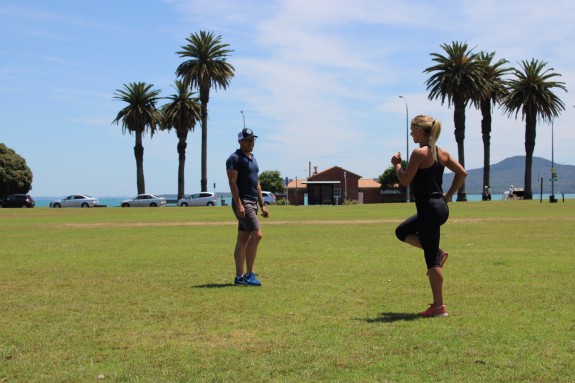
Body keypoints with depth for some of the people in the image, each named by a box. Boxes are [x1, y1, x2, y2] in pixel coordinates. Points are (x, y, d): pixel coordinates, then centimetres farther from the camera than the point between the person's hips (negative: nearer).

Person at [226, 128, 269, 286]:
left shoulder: (253, 159, 19)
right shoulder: (235, 158, -8)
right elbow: (232, 182, -16)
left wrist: (262, 204, 18)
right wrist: (238, 204, -24)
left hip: (252, 203, 9)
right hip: (242, 203, -9)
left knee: (243, 239, 8)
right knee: (256, 234, -17)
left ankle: (239, 277, 11)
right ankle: (249, 275, -13)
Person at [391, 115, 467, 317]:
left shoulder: (419, 153, -14)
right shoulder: (441, 152, 10)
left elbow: (405, 180, -13)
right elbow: (462, 173, 10)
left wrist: (396, 164, 4)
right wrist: (449, 195, 13)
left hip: (429, 209, -9)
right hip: (440, 207, 9)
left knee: (431, 260, -3)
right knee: (402, 231, 25)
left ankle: (439, 306, 1)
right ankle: (438, 252, 13)